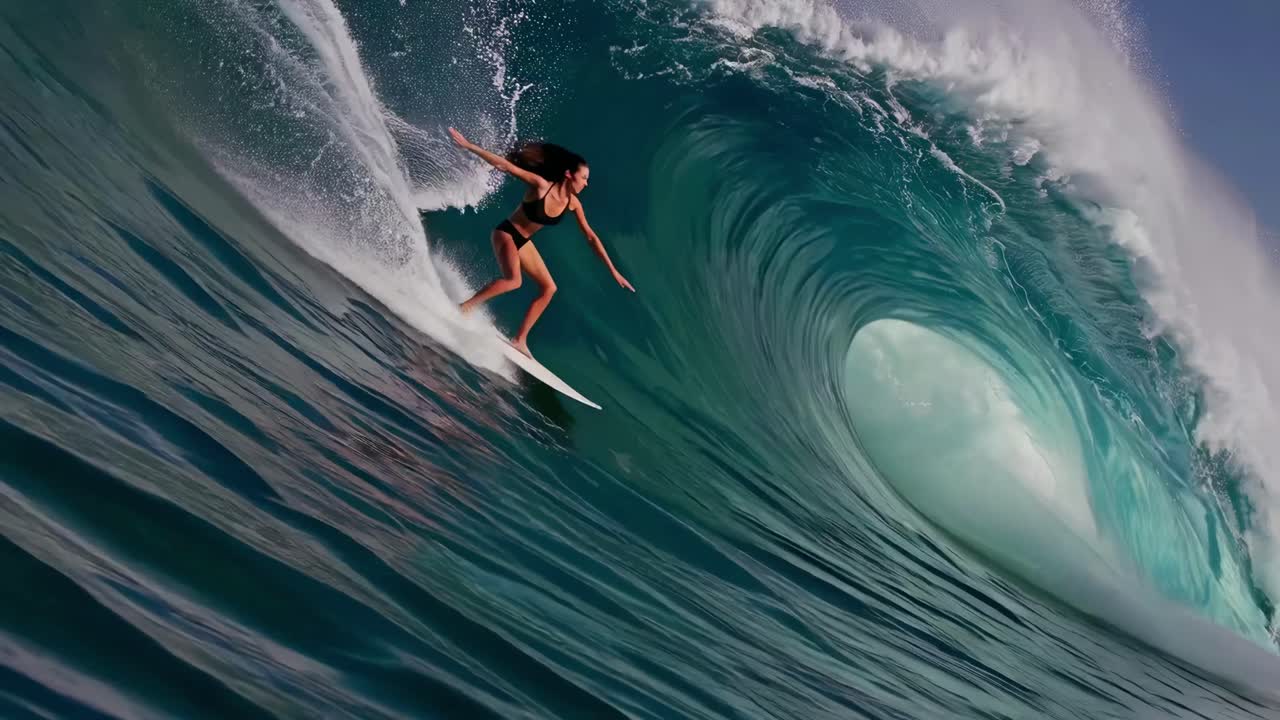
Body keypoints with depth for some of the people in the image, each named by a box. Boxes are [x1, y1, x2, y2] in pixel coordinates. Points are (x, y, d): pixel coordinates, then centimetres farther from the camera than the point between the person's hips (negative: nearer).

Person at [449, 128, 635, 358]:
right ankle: (464, 306, -16)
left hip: (523, 241, 8)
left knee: (549, 288, 5)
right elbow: (505, 165, -25)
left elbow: (591, 237, -1)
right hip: (506, 233, -8)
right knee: (513, 280, -31)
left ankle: (519, 340, 10)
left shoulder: (573, 204, -8)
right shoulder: (541, 185, -25)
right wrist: (468, 146, -28)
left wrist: (613, 270, 0)